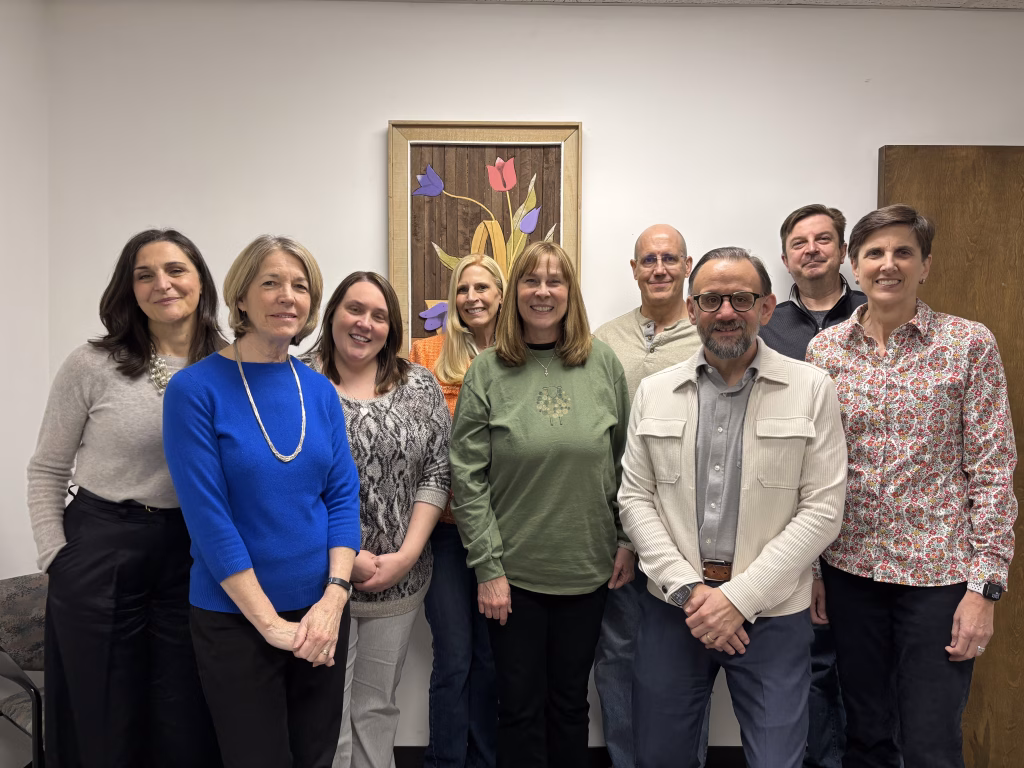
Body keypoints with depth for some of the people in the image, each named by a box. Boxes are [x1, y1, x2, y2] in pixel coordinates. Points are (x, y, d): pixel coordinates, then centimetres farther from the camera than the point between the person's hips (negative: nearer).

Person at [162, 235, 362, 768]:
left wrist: (334, 598, -11)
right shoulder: (196, 389, -11)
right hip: (235, 618, -4)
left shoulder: (319, 390, 2)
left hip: (321, 612, 4)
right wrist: (271, 622, -16)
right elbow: (207, 515, -15)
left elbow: (344, 495, 0)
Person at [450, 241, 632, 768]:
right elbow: (468, 478, -7)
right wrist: (487, 567, -9)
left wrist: (626, 541, 3)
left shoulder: (603, 363, 0)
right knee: (520, 705, 12)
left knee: (571, 702, 18)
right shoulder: (487, 371, -5)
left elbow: (626, 460, 6)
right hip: (513, 572, -1)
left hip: (588, 569, 2)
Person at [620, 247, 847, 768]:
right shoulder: (653, 392, 3)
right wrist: (688, 589, -9)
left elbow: (822, 510, -7)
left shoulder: (812, 389, -3)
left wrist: (739, 597, -12)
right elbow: (634, 499, 2)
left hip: (771, 612, -2)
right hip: (672, 606, 2)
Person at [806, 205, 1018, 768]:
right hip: (850, 568, 2)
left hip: (938, 572, -2)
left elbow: (993, 471, -5)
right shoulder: (825, 348, 2)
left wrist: (986, 586, -9)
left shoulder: (969, 344, -5)